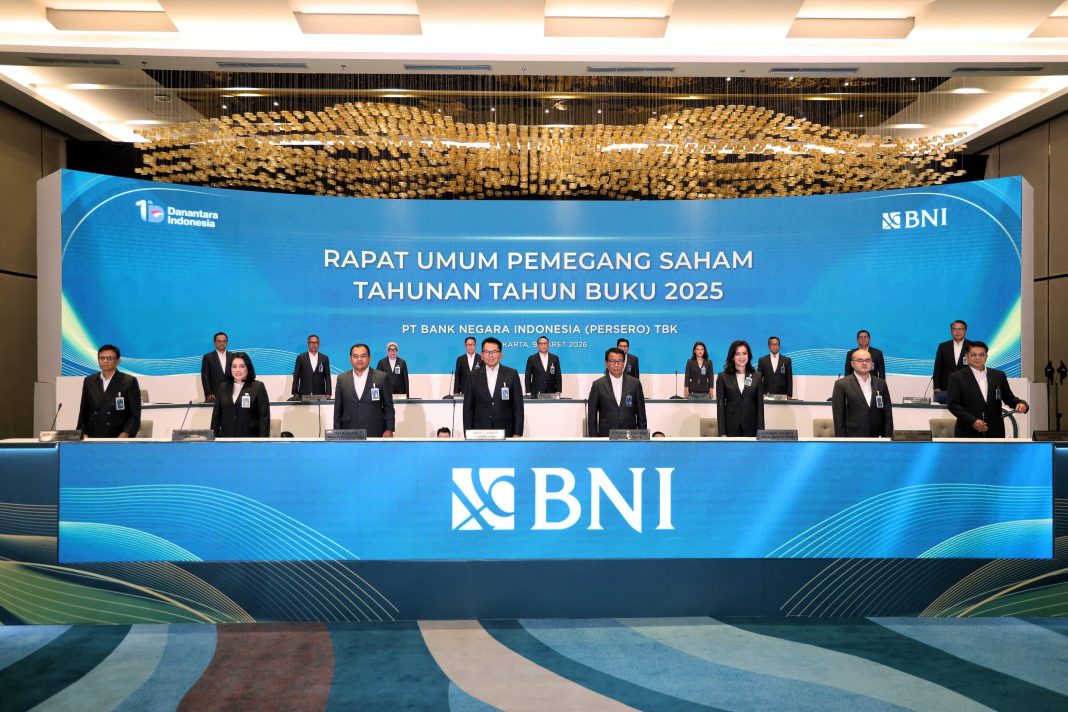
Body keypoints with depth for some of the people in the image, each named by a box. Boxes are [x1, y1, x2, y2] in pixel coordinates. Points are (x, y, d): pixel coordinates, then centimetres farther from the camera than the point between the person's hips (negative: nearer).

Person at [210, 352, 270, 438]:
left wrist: (263, 441, -11)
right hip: (226, 438, 4)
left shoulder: (258, 387, -1)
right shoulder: (223, 388, 12)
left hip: (250, 439, -3)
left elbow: (264, 416, -4)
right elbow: (216, 415, 13)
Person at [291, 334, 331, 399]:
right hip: (304, 394, -1)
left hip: (320, 394, 1)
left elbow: (327, 377, 6)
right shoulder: (301, 358, 4)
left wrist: (328, 393, -1)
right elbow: (296, 377, 5)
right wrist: (295, 393, 0)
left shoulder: (325, 358, 8)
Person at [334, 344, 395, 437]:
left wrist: (389, 430, -2)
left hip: (375, 433, -2)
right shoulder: (342, 379, 9)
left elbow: (388, 407, 4)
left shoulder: (381, 377, 2)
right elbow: (338, 409, 11)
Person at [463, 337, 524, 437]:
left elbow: (518, 406, 1)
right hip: (479, 433, 1)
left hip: (505, 432, -1)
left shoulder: (511, 374, 2)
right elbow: (468, 407, 5)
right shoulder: (474, 376, 5)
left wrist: (517, 434, -4)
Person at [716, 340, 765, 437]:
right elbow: (720, 405, -2)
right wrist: (722, 433, -7)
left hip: (751, 428, 1)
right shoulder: (723, 377, 1)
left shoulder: (757, 377, 6)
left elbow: (760, 405, 4)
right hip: (731, 428, -1)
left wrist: (760, 431, -3)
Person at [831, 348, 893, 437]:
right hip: (852, 440, -4)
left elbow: (887, 413, 11)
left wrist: (887, 437, 4)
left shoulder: (881, 383, 10)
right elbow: (838, 417, -5)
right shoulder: (841, 385, -3)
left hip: (876, 440, 4)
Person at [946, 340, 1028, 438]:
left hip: (995, 433, 4)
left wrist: (1021, 403, -6)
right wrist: (972, 421, -18)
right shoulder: (957, 377, 0)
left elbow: (1009, 398, 17)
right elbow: (952, 404, -6)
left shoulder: (999, 375, 12)